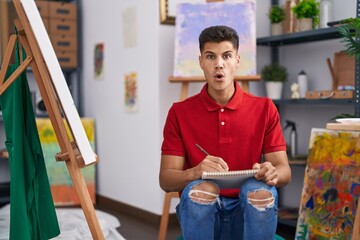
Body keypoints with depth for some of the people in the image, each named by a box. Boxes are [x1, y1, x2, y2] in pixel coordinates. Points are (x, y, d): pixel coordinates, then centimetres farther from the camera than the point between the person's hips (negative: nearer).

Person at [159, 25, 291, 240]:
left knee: (260, 191, -32)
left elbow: (284, 170, 0)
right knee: (199, 189, -33)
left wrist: (272, 173, -25)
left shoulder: (264, 109, 4)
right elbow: (166, 179, -3)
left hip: (249, 211, 1)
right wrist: (195, 173, -26)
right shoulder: (180, 113, 3)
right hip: (200, 211, 0)